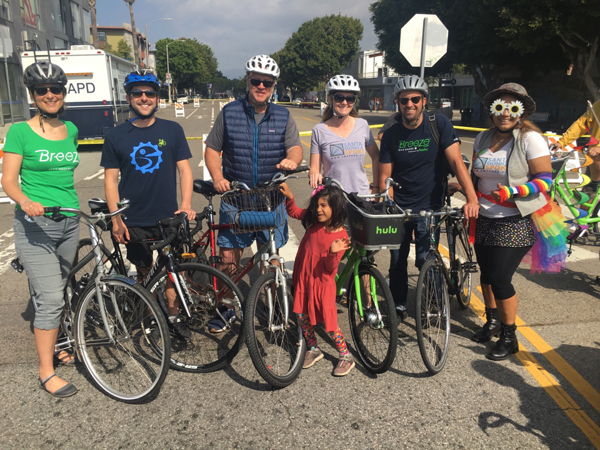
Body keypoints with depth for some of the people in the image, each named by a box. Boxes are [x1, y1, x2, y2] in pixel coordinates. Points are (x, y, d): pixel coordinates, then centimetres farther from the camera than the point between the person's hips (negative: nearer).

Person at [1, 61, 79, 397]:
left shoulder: (71, 130, 10)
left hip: (69, 223, 5)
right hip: (35, 225, -5)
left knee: (59, 293, 17)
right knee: (51, 299, -8)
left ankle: (52, 347, 37)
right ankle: (47, 372, 5)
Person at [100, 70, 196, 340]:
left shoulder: (172, 130, 0)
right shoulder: (116, 136, 0)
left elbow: (184, 169, 0)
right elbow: (111, 178, 2)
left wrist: (186, 205, -12)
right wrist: (116, 218, -6)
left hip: (168, 217, 0)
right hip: (134, 221, 1)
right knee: (145, 272, 12)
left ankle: (174, 316, 22)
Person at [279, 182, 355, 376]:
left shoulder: (340, 235, -19)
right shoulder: (313, 220, -5)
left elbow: (330, 267, -18)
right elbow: (294, 212, 10)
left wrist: (333, 253, -39)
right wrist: (289, 197, -9)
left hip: (322, 281, -6)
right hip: (303, 277, 6)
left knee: (329, 322, -3)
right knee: (302, 316, 12)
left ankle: (346, 356, 17)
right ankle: (313, 349, 32)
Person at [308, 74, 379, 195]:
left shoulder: (363, 125, 3)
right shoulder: (319, 130, -3)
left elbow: (376, 157, 14)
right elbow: (314, 168, -3)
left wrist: (376, 187, 9)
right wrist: (314, 176, -25)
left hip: (362, 195, 2)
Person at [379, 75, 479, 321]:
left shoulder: (439, 124, -7)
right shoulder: (391, 135, -1)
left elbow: (456, 162, -14)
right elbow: (385, 176, -1)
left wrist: (472, 199, -25)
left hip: (429, 207, -2)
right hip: (399, 208, 2)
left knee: (425, 261, -9)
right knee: (397, 261, 7)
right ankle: (398, 305, 28)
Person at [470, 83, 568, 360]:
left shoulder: (530, 139, -11)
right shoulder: (483, 139, 7)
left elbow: (544, 180, -14)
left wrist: (511, 192, -26)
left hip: (517, 222, -6)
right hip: (485, 220, 6)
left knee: (500, 278, -7)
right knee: (486, 274, 14)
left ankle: (509, 338, 13)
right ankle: (492, 322, 37)